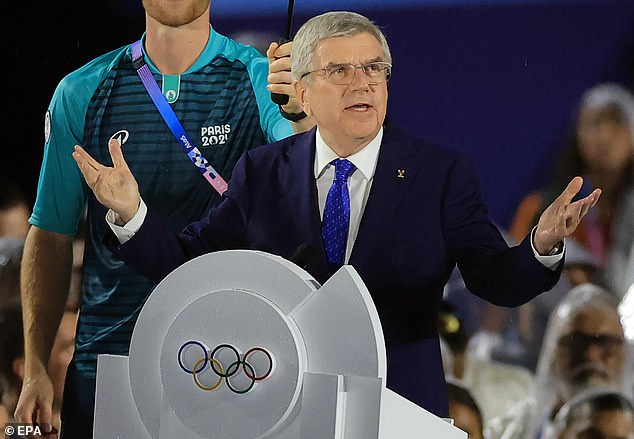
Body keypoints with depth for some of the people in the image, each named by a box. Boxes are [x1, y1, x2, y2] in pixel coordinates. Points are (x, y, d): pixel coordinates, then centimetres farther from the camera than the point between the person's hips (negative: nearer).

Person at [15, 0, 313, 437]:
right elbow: (51, 237, 7)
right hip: (103, 364, 2)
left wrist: (299, 114, -42)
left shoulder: (263, 80, -1)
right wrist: (36, 369, 1)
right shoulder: (80, 93, 6)